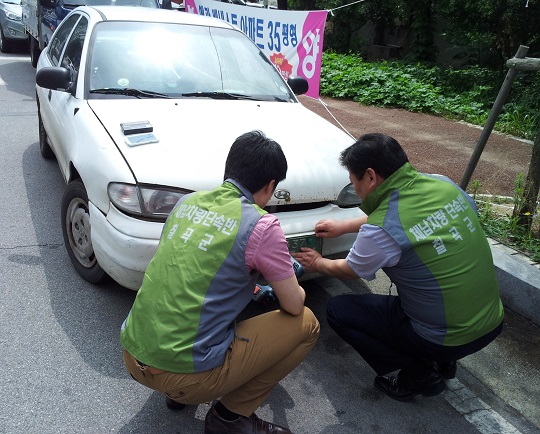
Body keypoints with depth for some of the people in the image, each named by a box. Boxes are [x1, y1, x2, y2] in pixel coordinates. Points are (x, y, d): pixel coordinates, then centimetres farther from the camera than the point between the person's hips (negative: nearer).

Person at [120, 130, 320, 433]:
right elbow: (293, 305, -2)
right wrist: (294, 289, 22)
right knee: (306, 324, 5)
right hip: (186, 373, -7)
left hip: (133, 354, 7)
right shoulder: (261, 225, -13)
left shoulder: (188, 202, 6)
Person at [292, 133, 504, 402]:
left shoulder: (380, 231, -23)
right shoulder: (444, 185, -4)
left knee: (338, 311, 2)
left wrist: (318, 264, 20)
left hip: (450, 338, -7)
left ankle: (419, 374, 7)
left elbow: (347, 271, -1)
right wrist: (344, 226, 21)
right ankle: (442, 362, 24)